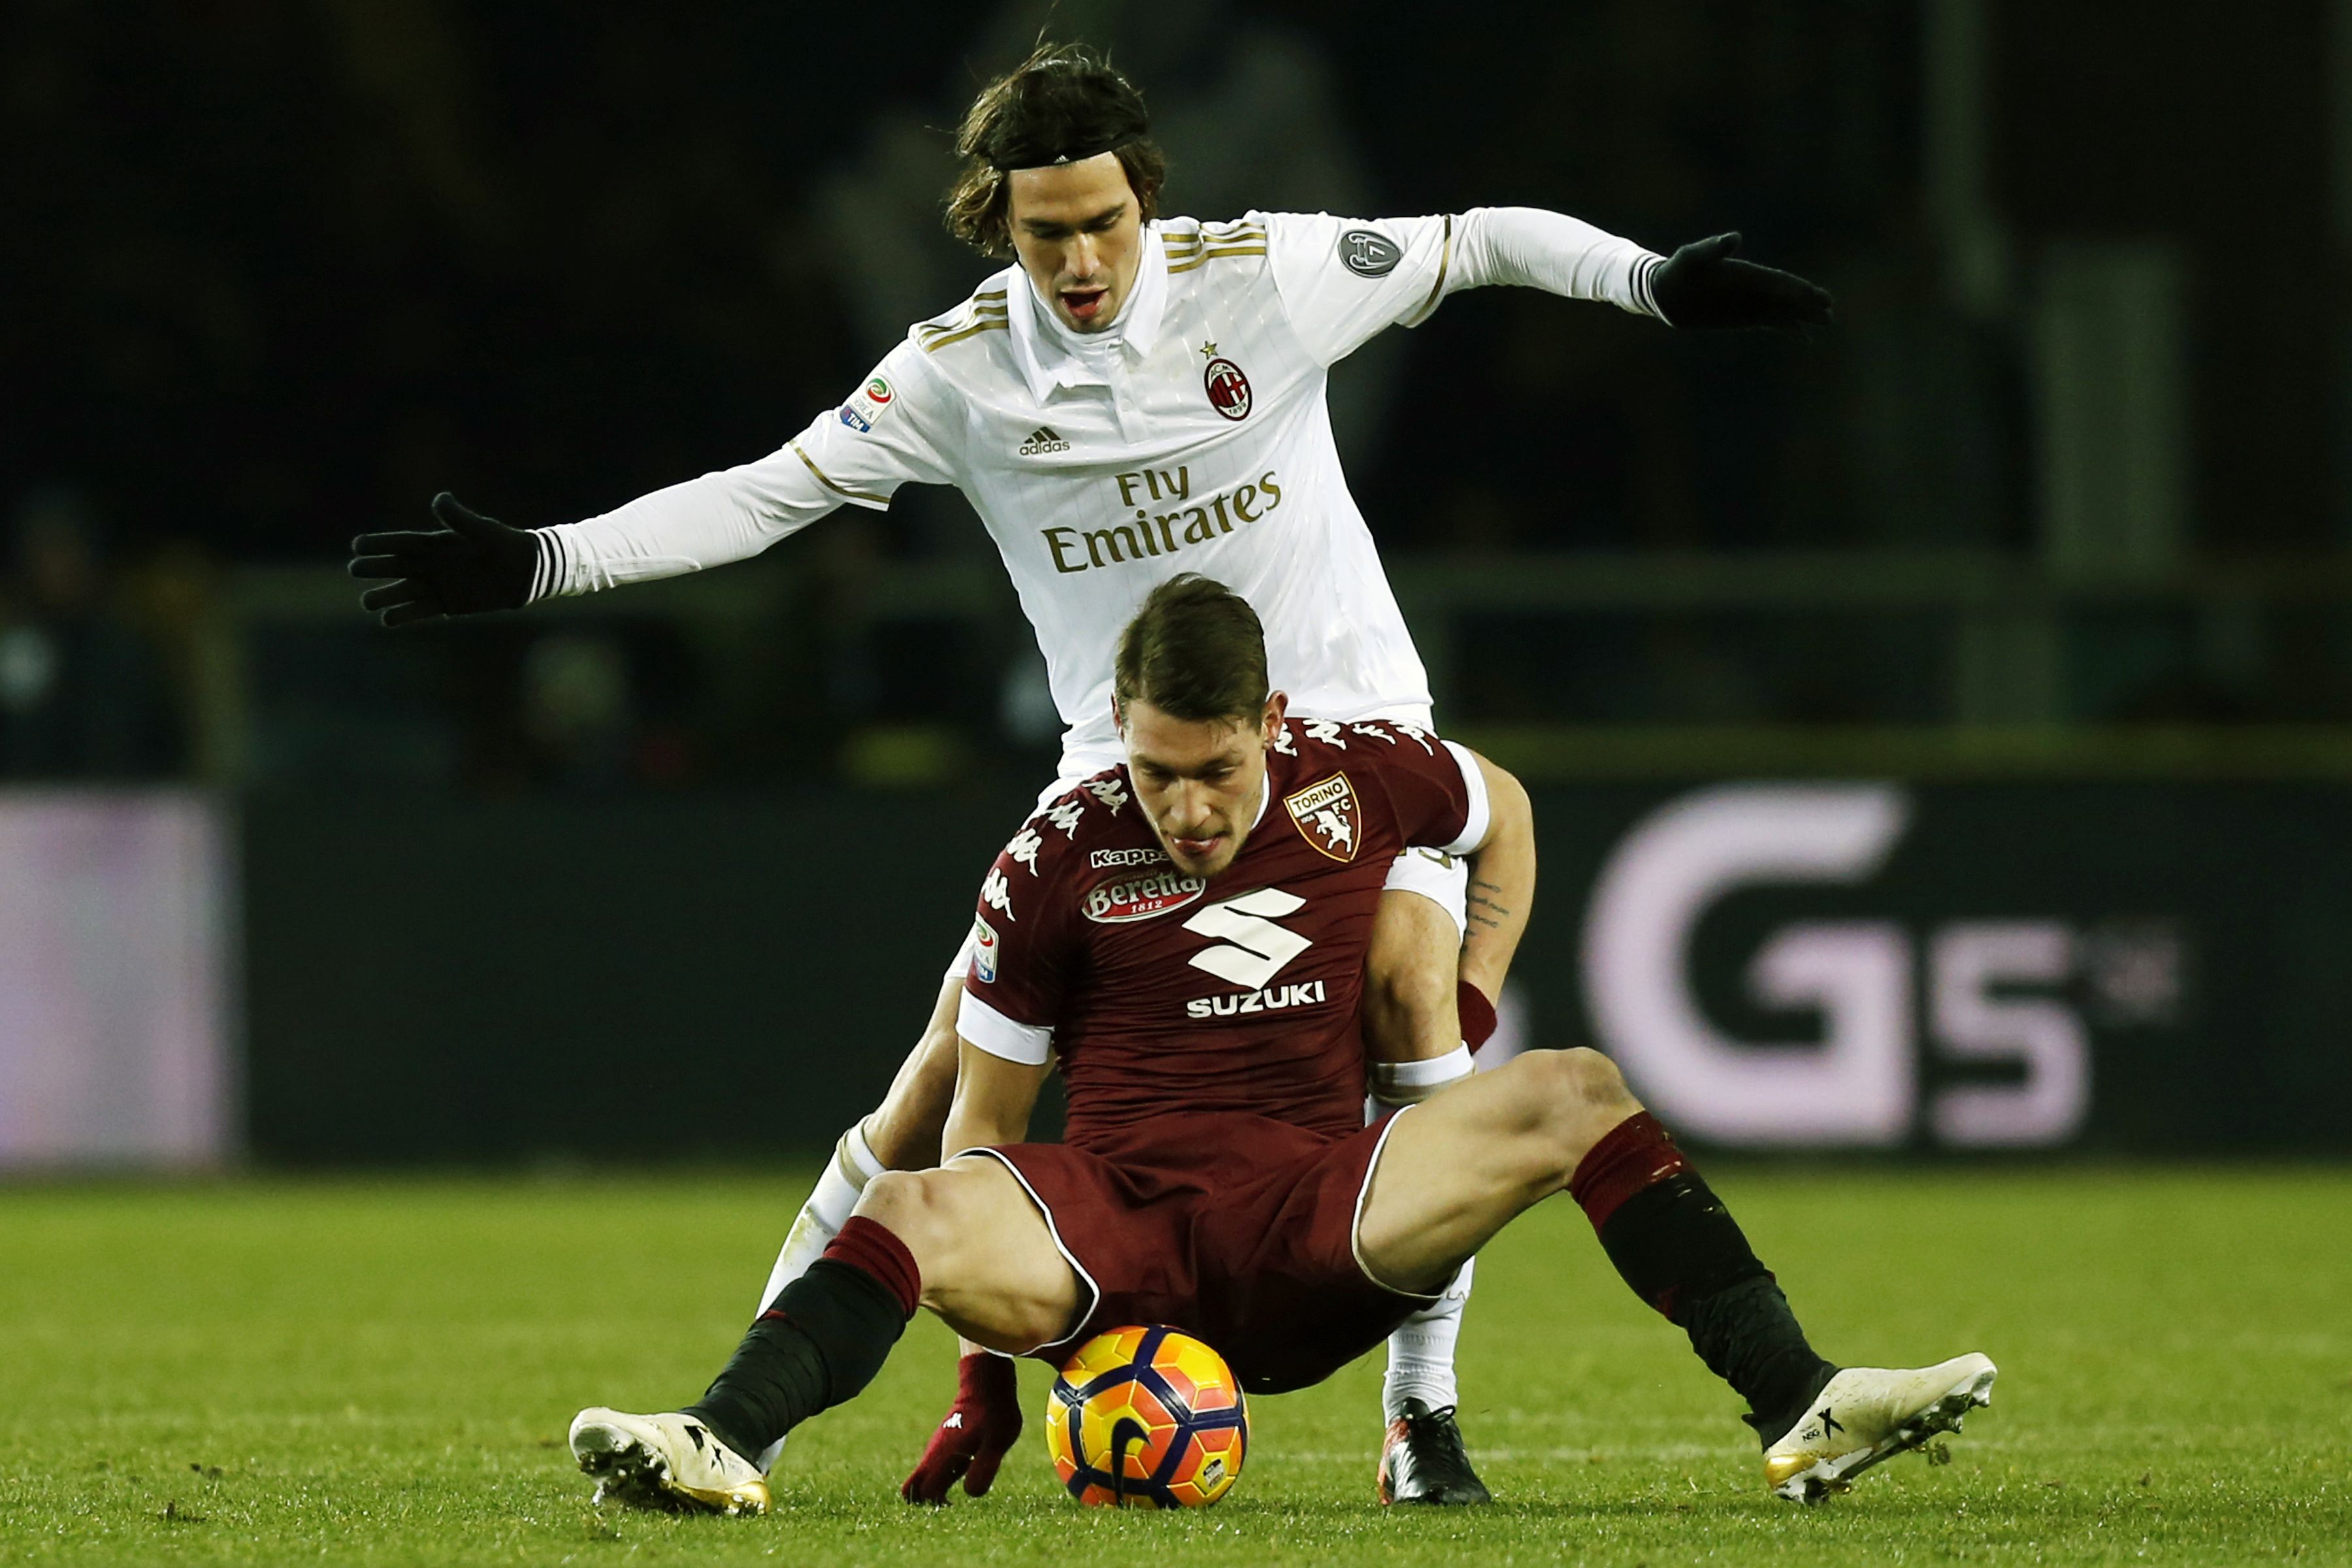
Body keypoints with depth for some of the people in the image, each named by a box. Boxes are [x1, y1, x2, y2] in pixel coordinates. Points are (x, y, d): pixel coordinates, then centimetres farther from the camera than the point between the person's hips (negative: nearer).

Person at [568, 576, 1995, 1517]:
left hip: (1318, 1230, 2)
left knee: (1574, 1093, -18)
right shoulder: (1058, 863, 0)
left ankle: (1798, 1407, -22)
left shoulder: (1361, 781, 5)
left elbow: (1504, 811, 28)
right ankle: (727, 1445, -50)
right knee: (914, 1211, -34)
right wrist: (995, 1322, 0)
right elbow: (986, 1119, 6)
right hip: (1114, 1218, -2)